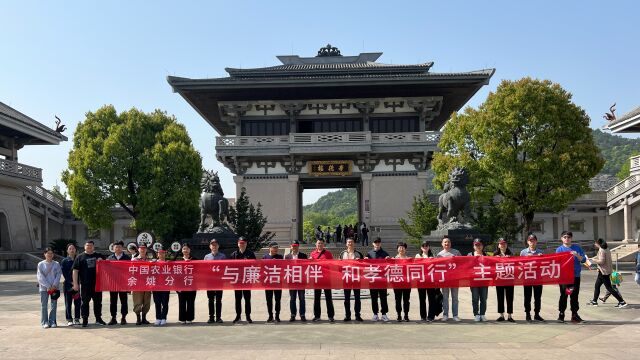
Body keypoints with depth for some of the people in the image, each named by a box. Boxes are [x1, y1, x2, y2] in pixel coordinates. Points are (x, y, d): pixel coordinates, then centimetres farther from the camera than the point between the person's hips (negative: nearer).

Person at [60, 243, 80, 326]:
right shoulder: (64, 261, 4)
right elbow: (64, 273, -2)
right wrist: (71, 282, -12)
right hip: (68, 284, -1)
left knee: (77, 302, 3)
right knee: (68, 303, 1)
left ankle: (76, 319, 11)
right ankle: (69, 320, 6)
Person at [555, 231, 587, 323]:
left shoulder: (577, 248, 7)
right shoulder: (559, 249, 3)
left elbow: (584, 260, 1)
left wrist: (577, 255, -15)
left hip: (575, 275, 2)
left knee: (575, 296, 6)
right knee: (563, 295, 1)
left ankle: (574, 314, 15)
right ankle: (561, 314, 8)